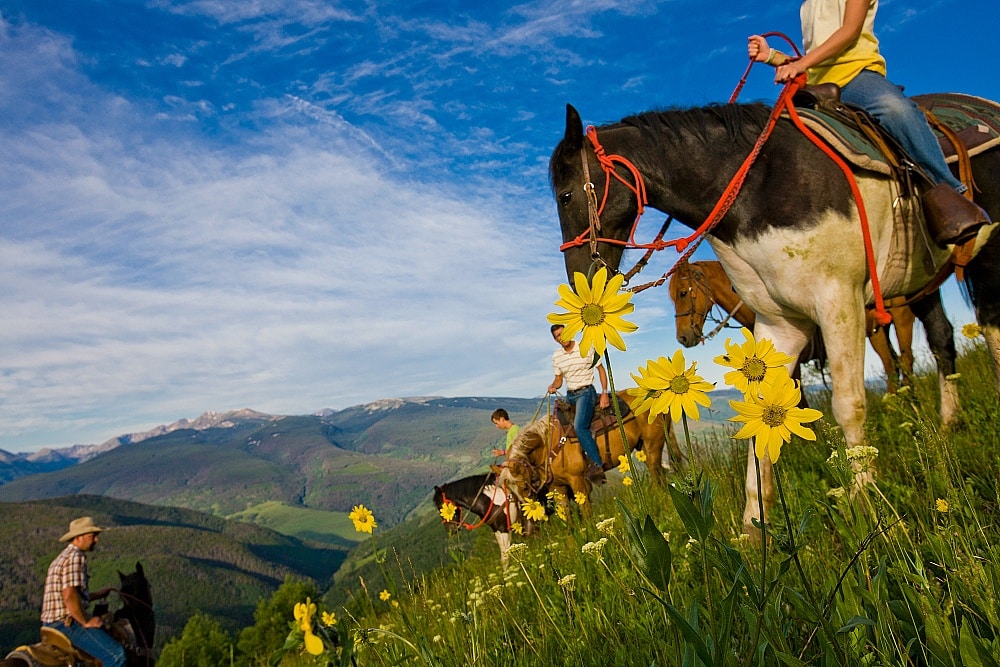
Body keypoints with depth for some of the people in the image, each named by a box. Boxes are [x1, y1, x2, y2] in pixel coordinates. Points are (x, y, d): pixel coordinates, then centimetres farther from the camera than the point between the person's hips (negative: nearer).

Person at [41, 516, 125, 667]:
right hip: (67, 623, -11)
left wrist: (97, 595, 23)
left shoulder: (64, 556, 18)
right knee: (116, 655, -20)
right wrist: (86, 622, -18)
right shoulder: (75, 556, -15)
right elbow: (69, 596, -27)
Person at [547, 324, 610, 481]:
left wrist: (604, 393, -8)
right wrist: (553, 386, -8)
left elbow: (601, 369, 0)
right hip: (569, 395, 7)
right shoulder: (556, 356, 6)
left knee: (579, 426, -26)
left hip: (586, 392, -7)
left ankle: (596, 464, -23)